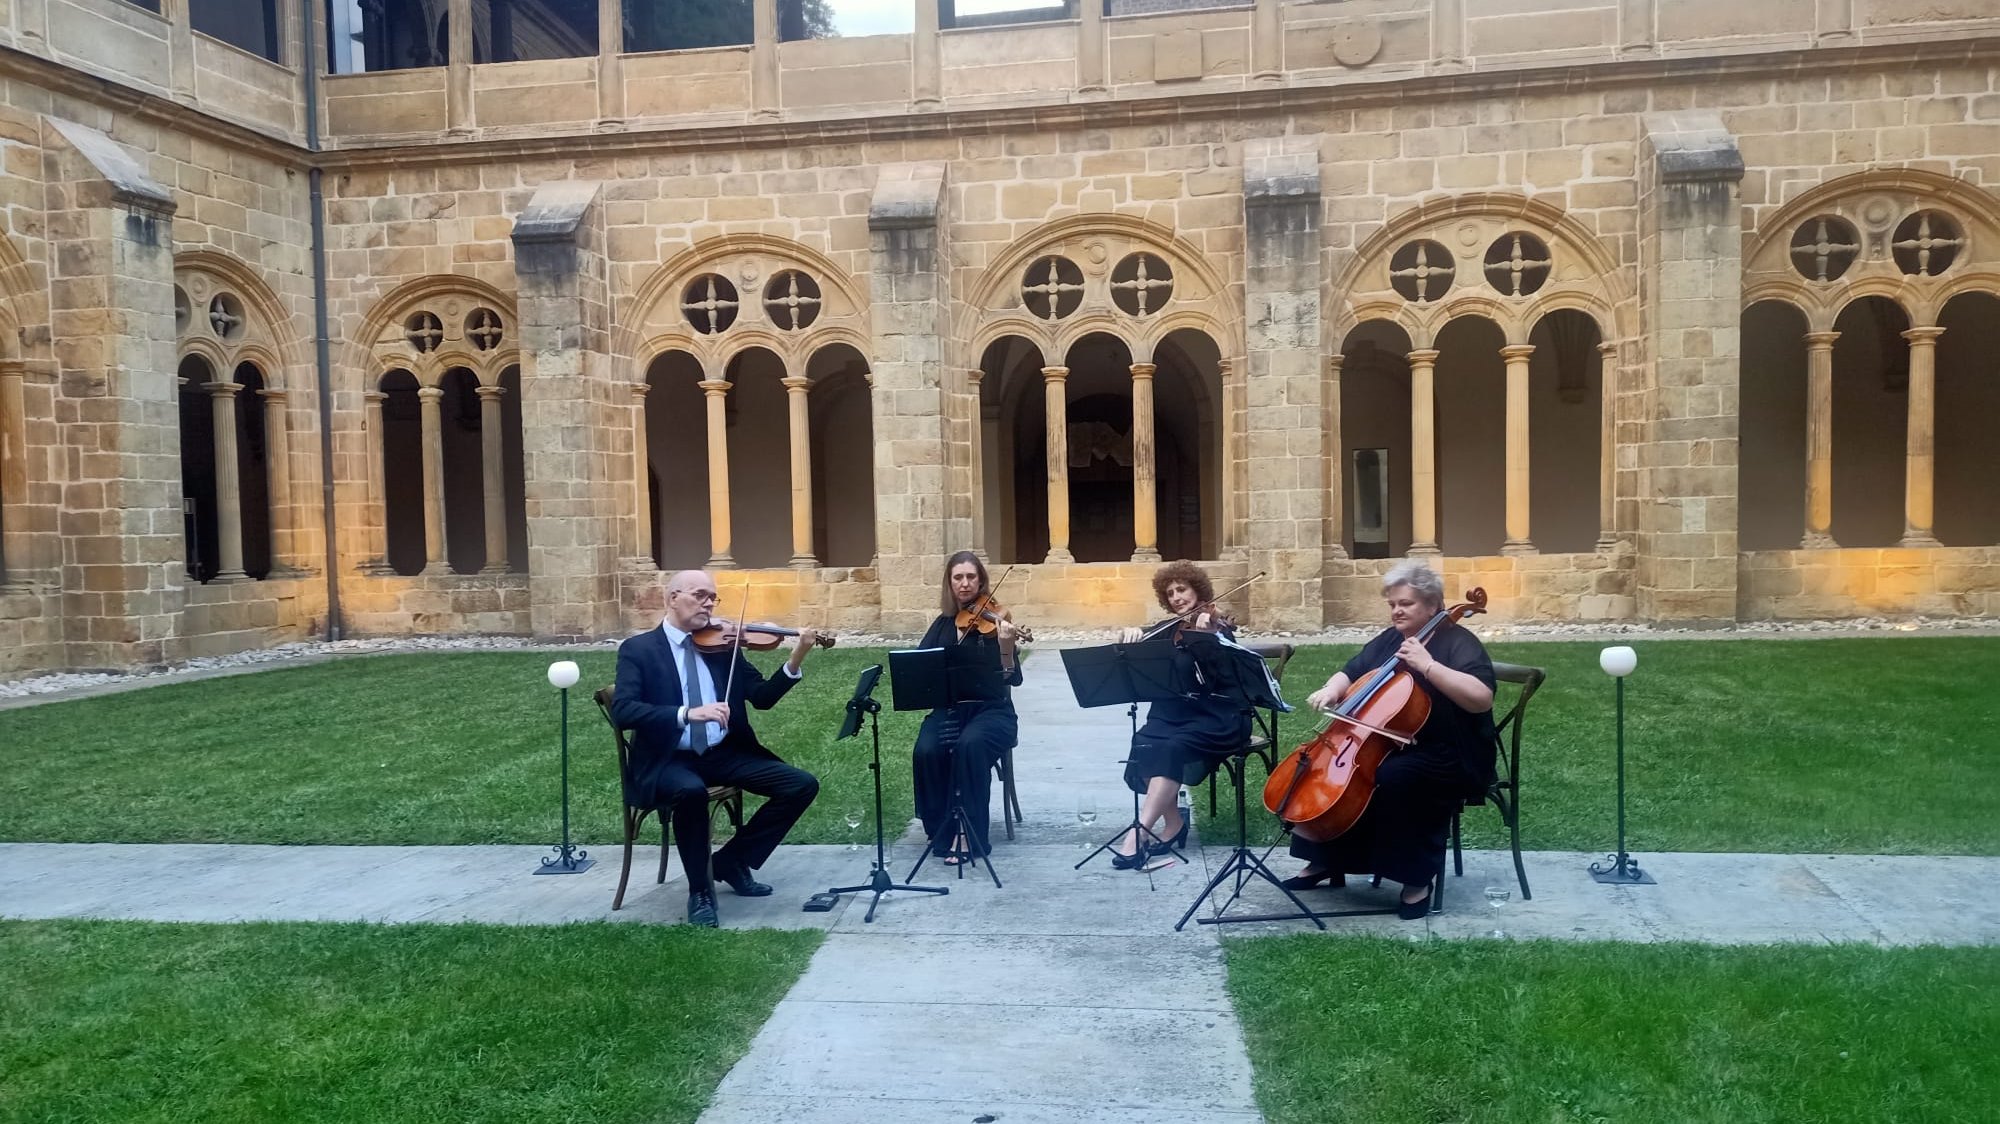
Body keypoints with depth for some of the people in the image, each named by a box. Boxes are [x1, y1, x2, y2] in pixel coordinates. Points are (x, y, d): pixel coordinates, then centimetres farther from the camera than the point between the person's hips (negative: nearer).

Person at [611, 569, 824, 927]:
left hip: (725, 752, 5)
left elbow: (762, 697, 3)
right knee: (691, 790, -39)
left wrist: (795, 660, -15)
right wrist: (687, 713, -30)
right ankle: (700, 890, -13)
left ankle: (732, 860, 8)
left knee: (803, 784, -10)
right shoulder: (638, 649, -2)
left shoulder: (723, 644, 9)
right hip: (668, 760, -5)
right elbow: (622, 711, -17)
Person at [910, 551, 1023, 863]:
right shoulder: (943, 624, 9)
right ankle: (942, 832, -10)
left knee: (970, 745, -35)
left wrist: (1006, 649, -33)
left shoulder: (992, 620, -5)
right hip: (947, 710, 3)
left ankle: (972, 836, -23)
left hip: (991, 710, -3)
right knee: (926, 751, -27)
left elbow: (1013, 679, -13)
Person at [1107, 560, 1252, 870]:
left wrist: (1203, 635, -30)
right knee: (1145, 745, -28)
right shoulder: (1167, 630, 16)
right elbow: (1127, 649, 8)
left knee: (1171, 749, -32)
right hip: (1173, 712, 5)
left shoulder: (1219, 627, 1)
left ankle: (1136, 836, -36)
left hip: (1217, 717, -5)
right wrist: (1131, 635, -13)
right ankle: (1173, 824, -16)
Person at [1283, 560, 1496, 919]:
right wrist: (1332, 690, -7)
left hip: (1448, 757, -8)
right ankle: (1325, 861, 5)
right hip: (1386, 747, 8)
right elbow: (1351, 672, 17)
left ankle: (1417, 879, -19)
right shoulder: (1389, 640, 11)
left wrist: (1427, 665, -31)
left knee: (1394, 778, -35)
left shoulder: (1458, 642, -11)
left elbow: (1481, 699, -26)